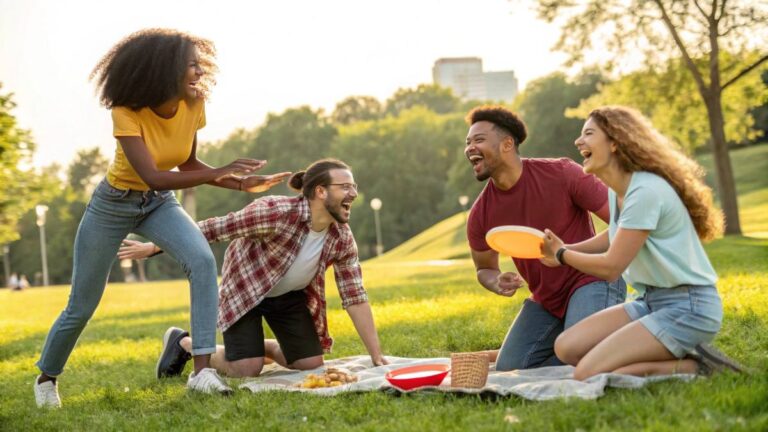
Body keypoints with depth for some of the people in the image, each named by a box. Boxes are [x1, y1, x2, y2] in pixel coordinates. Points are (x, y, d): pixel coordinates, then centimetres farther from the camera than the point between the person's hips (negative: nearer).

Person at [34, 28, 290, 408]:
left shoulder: (193, 106, -14)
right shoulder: (127, 111, -30)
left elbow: (188, 165, 2)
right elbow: (153, 177, -39)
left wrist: (241, 184, -10)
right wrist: (220, 172, -45)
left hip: (160, 205, 4)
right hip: (113, 203, -3)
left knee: (203, 261, -28)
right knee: (82, 305, 8)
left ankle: (202, 370, -28)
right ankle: (46, 377, 36)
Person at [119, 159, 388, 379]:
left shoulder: (342, 239, -17)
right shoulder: (275, 212, -34)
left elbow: (355, 298, -12)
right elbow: (213, 229, -29)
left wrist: (376, 356, -16)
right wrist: (153, 248, -26)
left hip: (290, 296, 5)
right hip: (245, 288, -5)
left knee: (311, 363, -2)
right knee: (247, 370, -12)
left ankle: (261, 346, 27)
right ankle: (183, 342, 14)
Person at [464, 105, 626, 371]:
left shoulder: (561, 174, -19)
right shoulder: (480, 215, -7)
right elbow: (485, 268, 10)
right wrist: (497, 283, -14)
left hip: (591, 281, -5)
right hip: (545, 299, 5)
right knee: (508, 369, -4)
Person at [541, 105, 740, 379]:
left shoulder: (646, 191, -20)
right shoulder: (618, 191, 9)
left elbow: (611, 267, -18)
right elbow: (614, 236, 29)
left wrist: (561, 255, -1)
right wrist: (566, 249, 14)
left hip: (688, 307, -10)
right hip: (652, 302, 10)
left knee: (588, 375, -19)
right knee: (566, 348, 0)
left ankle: (690, 368, -8)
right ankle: (676, 356, 3)